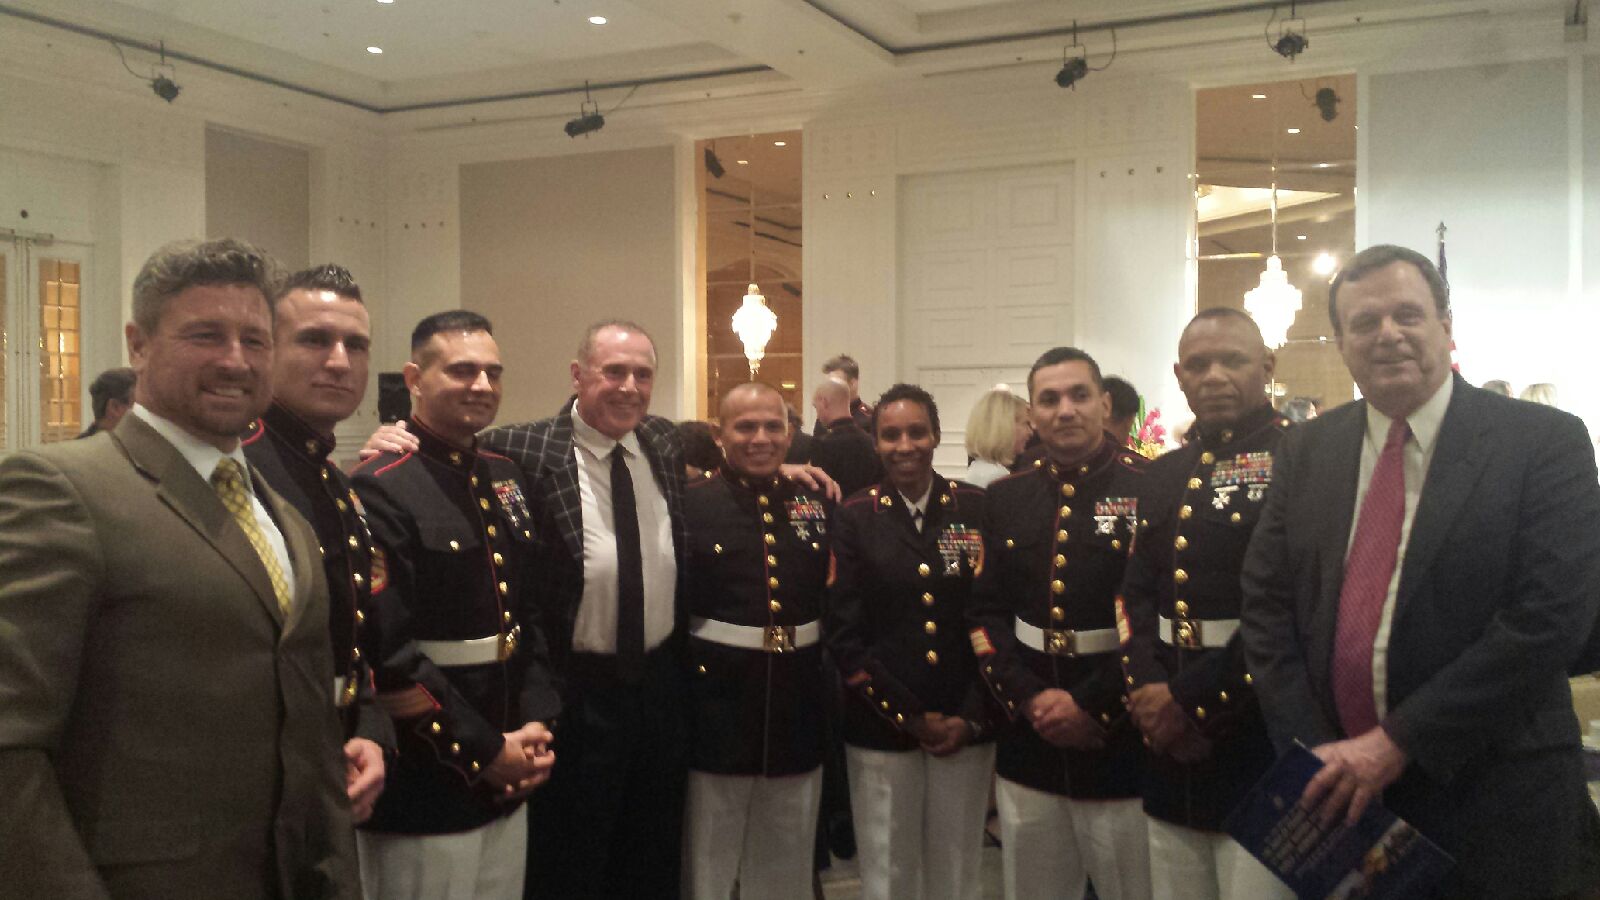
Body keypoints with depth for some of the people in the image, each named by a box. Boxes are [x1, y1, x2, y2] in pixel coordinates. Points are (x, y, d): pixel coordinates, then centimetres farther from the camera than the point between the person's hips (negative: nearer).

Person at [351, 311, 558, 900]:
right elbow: (386, 654, -20)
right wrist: (482, 752, -15)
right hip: (423, 794, -7)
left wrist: (537, 724, 1)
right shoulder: (382, 490, -15)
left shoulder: (504, 479, 9)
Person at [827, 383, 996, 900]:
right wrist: (910, 717, -8)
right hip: (881, 729, -1)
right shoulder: (854, 518, -1)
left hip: (967, 728, 1)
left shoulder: (977, 510, 2)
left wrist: (973, 718, -5)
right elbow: (843, 634, -4)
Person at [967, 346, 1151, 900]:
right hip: (1028, 743, 4)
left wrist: (1093, 705, -14)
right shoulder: (1005, 498, 8)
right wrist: (1029, 698, -7)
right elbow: (985, 614, 6)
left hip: (1122, 745, -4)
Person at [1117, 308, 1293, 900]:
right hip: (1172, 750, 6)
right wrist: (1148, 691, -5)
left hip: (1264, 745, -6)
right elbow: (1137, 595, 13)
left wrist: (1194, 698, -15)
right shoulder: (1164, 476, 15)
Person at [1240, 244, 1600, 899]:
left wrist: (1396, 741, -16)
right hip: (1335, 794, 3)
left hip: (1491, 800, -3)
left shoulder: (1546, 442, -7)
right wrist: (1313, 754, -7)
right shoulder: (1306, 451, 4)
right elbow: (1266, 606, 3)